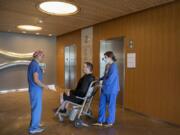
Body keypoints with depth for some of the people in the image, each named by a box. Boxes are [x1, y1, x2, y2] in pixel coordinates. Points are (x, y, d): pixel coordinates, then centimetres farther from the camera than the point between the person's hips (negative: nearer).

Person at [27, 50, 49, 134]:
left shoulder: (32, 64, 12)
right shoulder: (35, 65, -19)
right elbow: (36, 80, -23)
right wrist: (44, 86, -12)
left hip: (34, 89, 10)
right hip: (36, 89, -10)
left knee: (36, 107, 20)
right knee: (37, 108, 1)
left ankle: (35, 124, 35)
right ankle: (33, 128, 12)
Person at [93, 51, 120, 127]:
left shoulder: (113, 66, -17)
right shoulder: (107, 66, 9)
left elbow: (111, 79, -22)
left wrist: (103, 84, -15)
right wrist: (99, 79, 11)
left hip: (111, 89, -8)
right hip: (105, 89, 9)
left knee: (111, 106, 8)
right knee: (102, 105, 12)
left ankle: (110, 122, 25)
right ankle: (100, 121, 24)